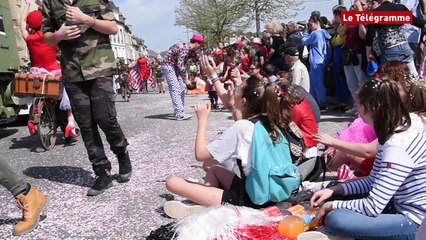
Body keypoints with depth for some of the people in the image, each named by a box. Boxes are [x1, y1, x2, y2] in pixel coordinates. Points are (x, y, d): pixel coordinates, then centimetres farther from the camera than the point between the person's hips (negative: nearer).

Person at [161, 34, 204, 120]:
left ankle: (180, 111, 15)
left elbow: (184, 65, 11)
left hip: (174, 66, 10)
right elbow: (180, 65, -25)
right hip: (168, 65, -10)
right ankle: (179, 114, -18)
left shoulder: (190, 49, 7)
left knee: (182, 87, 8)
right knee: (175, 89, -15)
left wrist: (186, 78, 3)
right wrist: (186, 79, -19)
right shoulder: (185, 48, -22)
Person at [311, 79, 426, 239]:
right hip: (400, 205, 9)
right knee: (336, 193, 11)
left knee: (335, 220, -26)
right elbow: (374, 181, 8)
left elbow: (372, 207, -26)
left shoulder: (397, 148, -29)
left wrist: (332, 206, -12)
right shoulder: (393, 135, 1)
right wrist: (334, 190, -3)